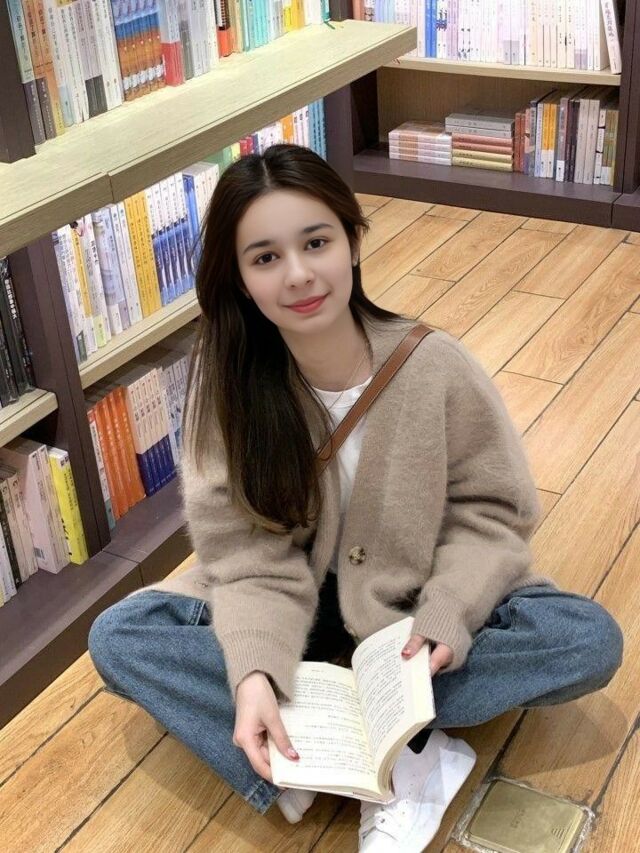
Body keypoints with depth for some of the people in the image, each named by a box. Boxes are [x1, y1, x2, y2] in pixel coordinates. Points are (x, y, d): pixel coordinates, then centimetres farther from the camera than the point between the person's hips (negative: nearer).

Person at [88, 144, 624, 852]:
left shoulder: (433, 365, -20)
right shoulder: (225, 378, -18)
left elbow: (490, 510, -10)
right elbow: (247, 554, -17)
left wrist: (445, 619, -27)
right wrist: (255, 672, -34)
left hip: (415, 601, -1)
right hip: (288, 603, 1)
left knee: (591, 641, -22)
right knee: (117, 636, -21)